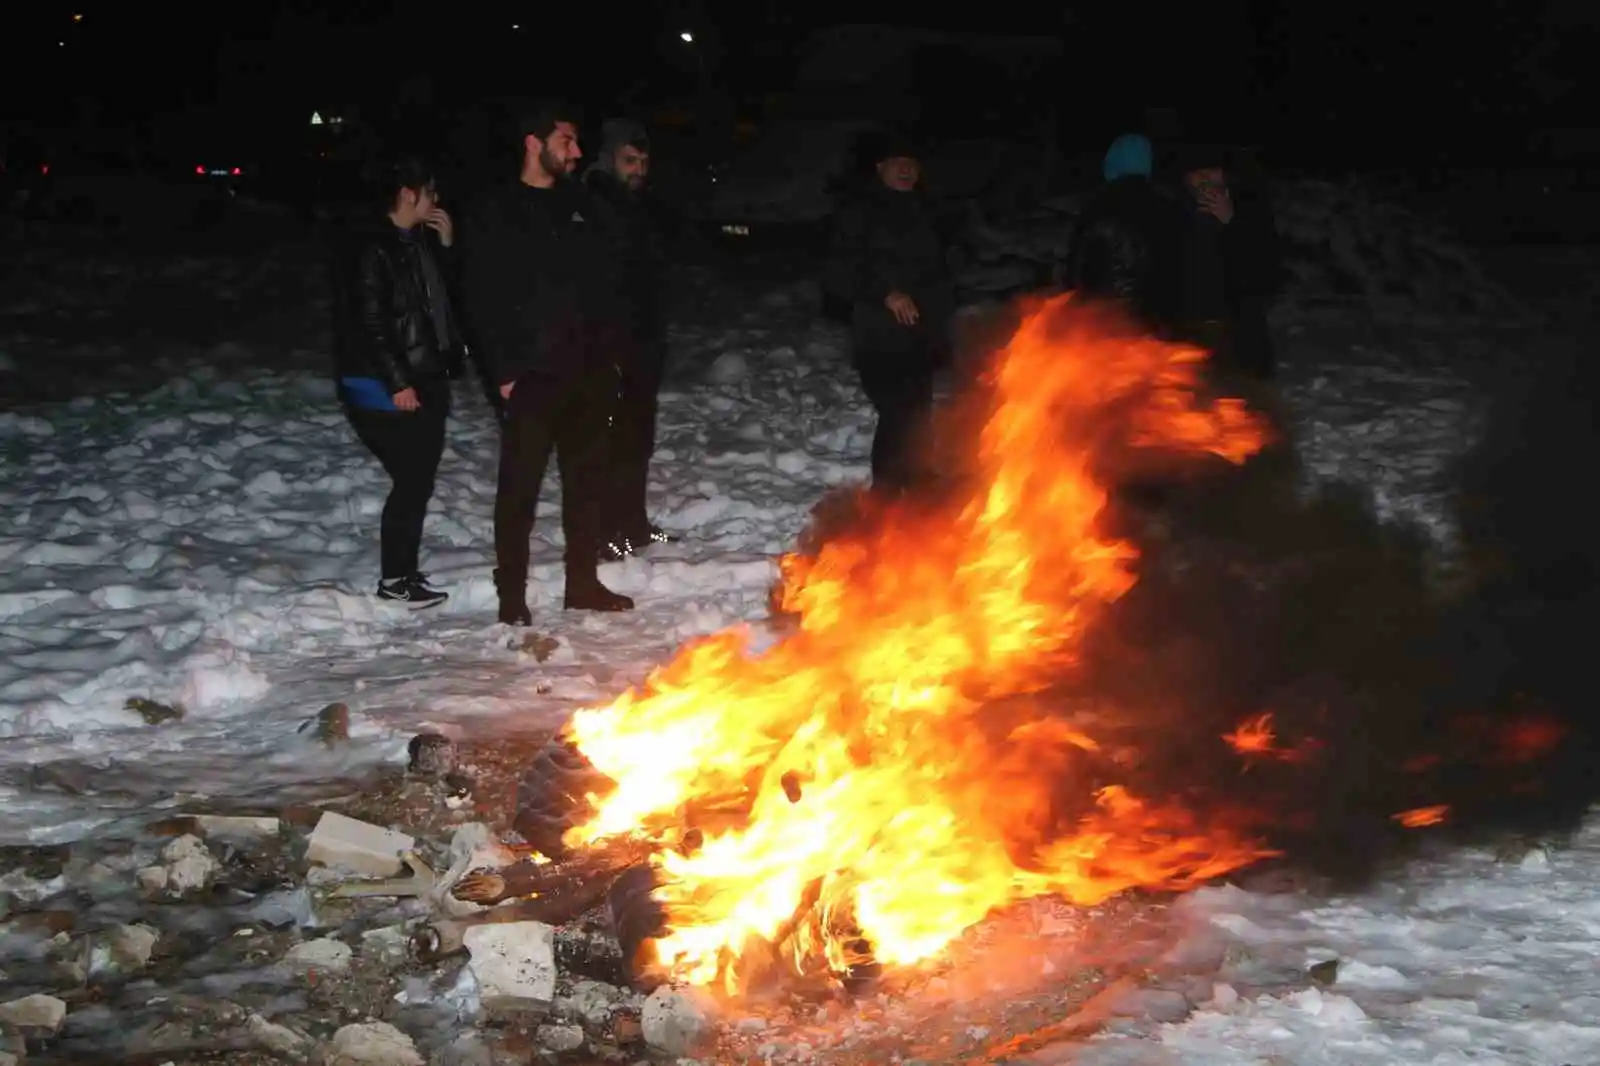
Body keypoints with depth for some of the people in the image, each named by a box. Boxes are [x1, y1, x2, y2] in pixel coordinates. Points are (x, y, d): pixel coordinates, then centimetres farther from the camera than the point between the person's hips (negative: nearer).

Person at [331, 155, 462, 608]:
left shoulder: (418, 242, 12)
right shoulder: (370, 248, -15)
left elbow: (440, 300, 20)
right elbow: (369, 321, -18)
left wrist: (446, 246, 6)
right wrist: (397, 382, -20)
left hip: (425, 381, 9)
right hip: (386, 388, -9)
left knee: (419, 480, 11)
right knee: (411, 482, -6)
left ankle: (405, 570, 21)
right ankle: (395, 578, 5)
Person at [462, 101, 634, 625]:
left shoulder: (579, 205, 11)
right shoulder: (496, 215, -4)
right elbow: (484, 300, -7)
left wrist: (609, 352, 8)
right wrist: (504, 371, -13)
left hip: (589, 371, 6)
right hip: (532, 375, -5)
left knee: (586, 480, 12)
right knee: (521, 486, -1)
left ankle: (583, 583, 23)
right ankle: (512, 596, 6)